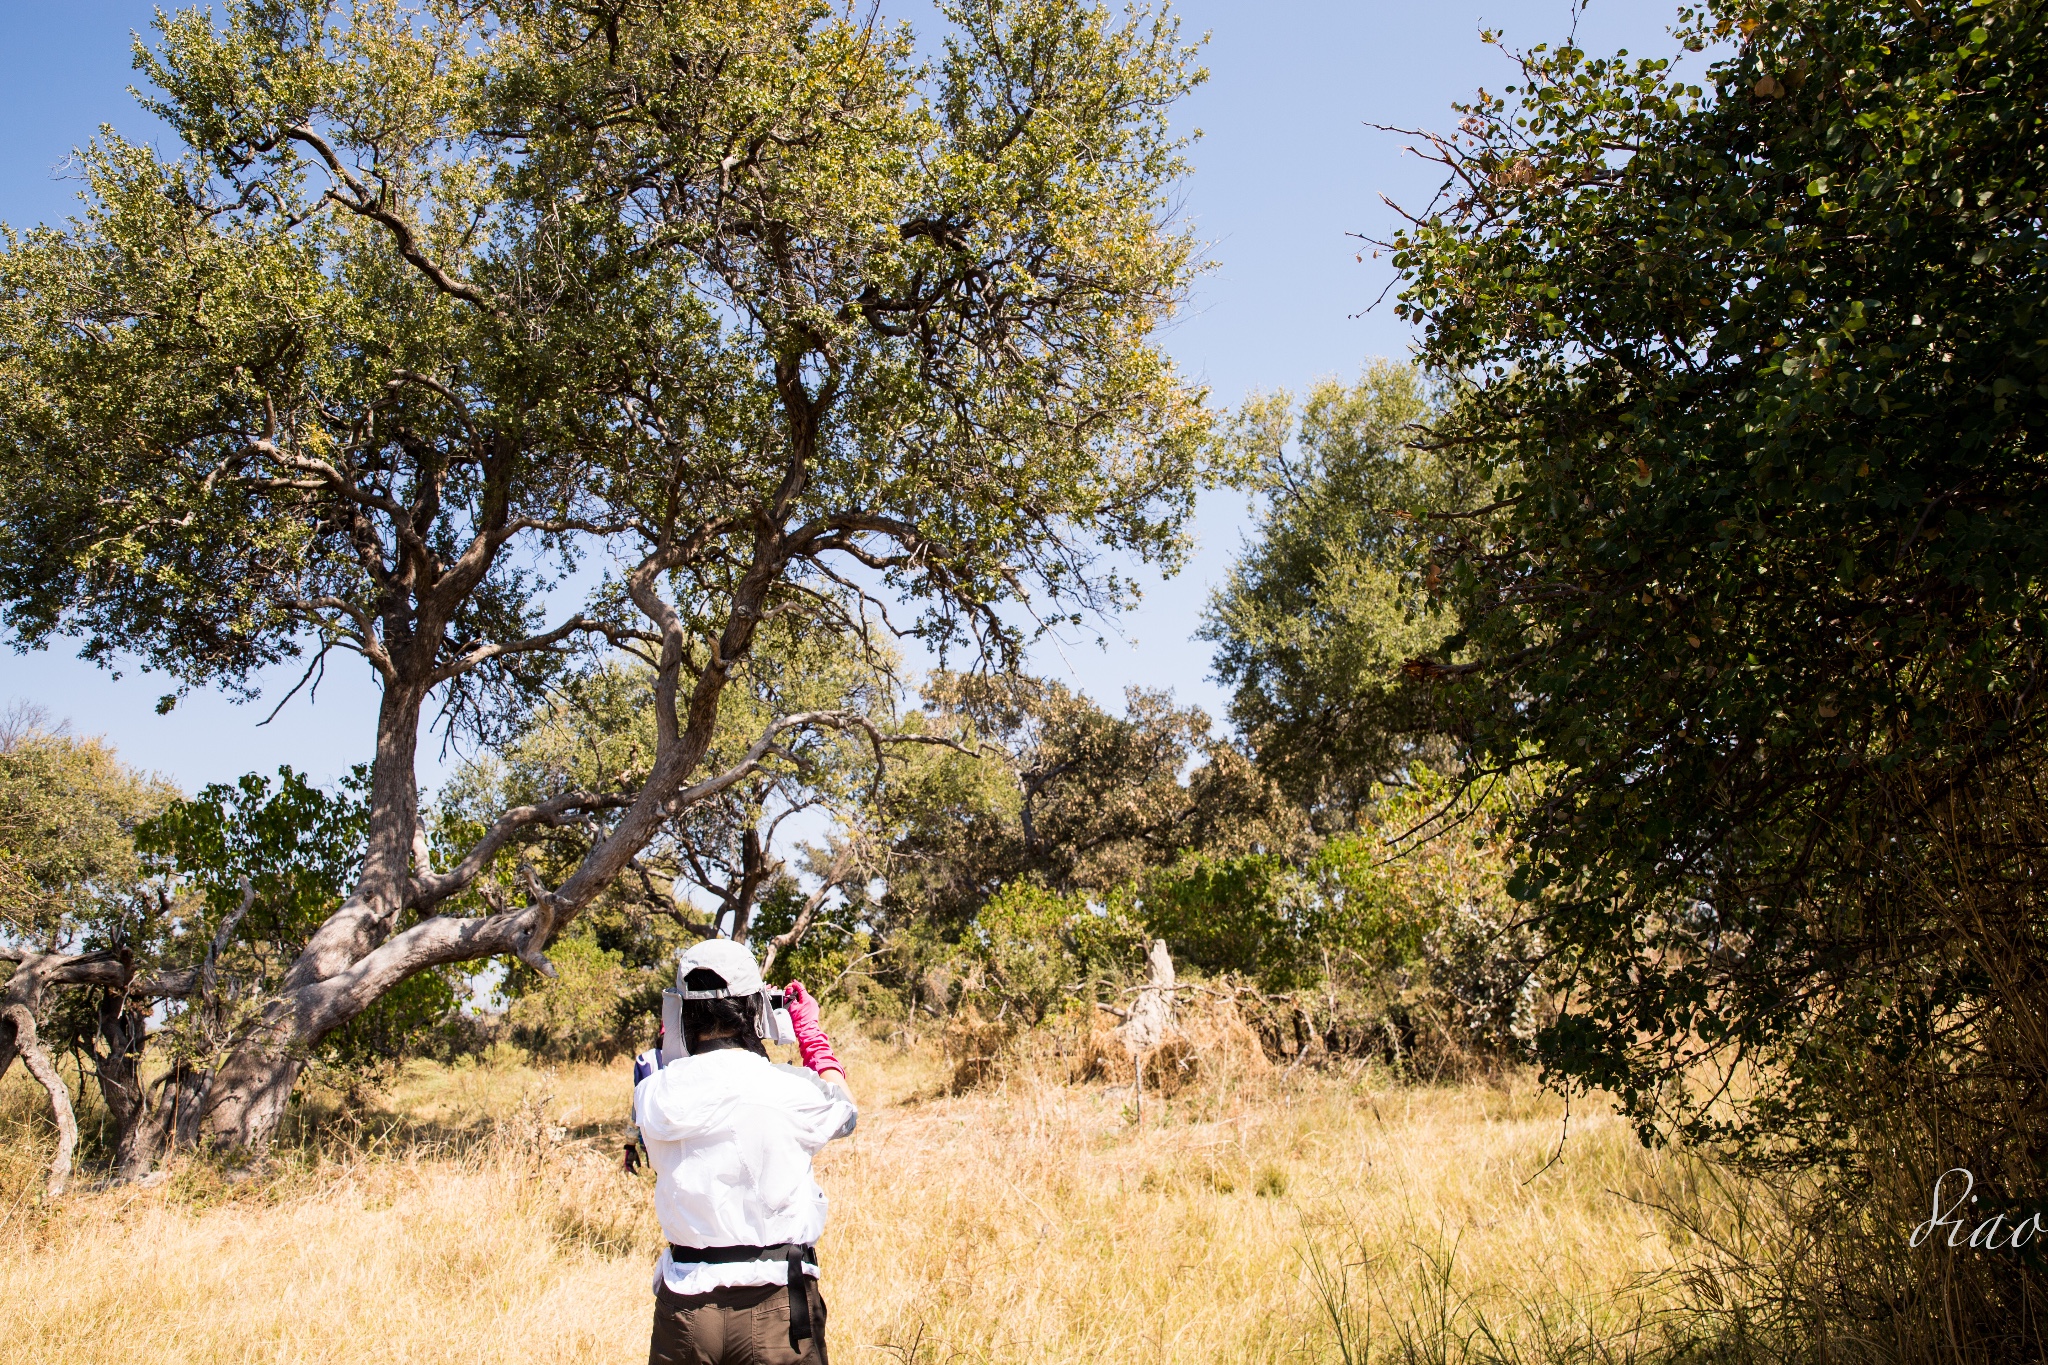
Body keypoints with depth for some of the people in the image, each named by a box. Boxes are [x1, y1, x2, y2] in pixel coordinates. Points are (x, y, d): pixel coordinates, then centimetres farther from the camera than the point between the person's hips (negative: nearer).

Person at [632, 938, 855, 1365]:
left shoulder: (655, 1090, -7)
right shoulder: (790, 1089, -14)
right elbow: (845, 1113, 10)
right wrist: (812, 1035, 22)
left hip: (684, 1306, 2)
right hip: (774, 1305, -2)